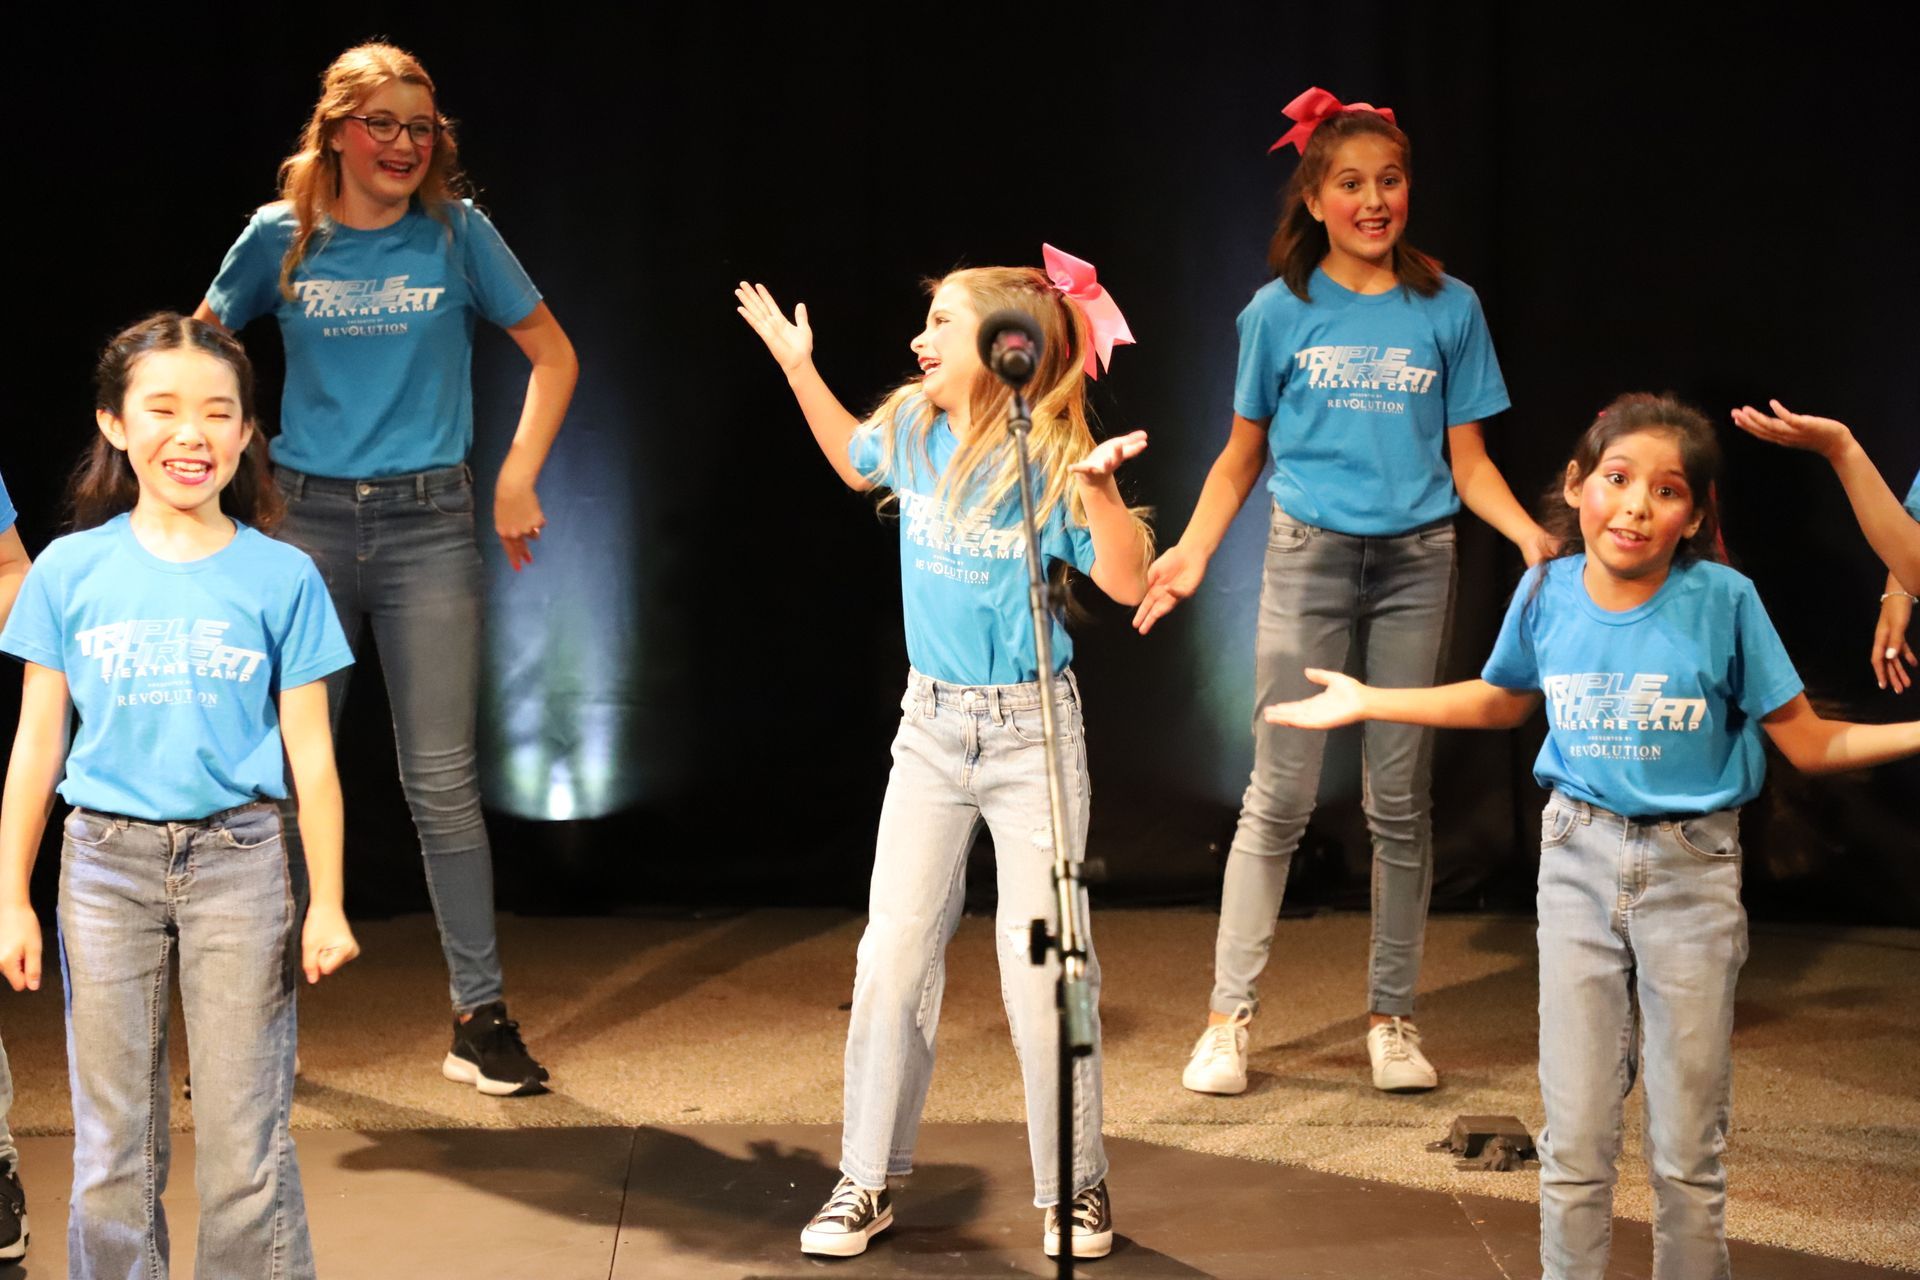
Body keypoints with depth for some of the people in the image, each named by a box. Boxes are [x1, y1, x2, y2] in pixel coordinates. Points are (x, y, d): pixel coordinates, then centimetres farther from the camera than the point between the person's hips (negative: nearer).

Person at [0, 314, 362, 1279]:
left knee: (244, 1148, 1)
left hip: (238, 859, -1)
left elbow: (310, 754, 1)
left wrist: (326, 904, -2)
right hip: (106, 862, 1)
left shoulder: (282, 578, -1)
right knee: (111, 1149, 7)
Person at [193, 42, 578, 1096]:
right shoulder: (280, 238, 3)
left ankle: (480, 1017, 7)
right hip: (309, 522, 1)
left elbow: (553, 354, 8)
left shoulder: (458, 234, 1)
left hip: (429, 525, -1)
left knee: (441, 780, -1)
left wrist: (519, 479, 0)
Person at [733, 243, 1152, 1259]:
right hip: (931, 724, 5)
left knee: (1043, 961, -1)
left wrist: (1098, 486, -31)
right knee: (893, 950, 4)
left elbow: (1127, 584, -17)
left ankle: (1074, 1187, 13)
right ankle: (868, 1181, 14)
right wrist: (797, 368, 18)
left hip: (1032, 727, -4)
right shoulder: (913, 430, 2)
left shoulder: (1050, 461, -13)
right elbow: (854, 462, 25)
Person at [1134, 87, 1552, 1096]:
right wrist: (1191, 553, -5)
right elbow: (1242, 455, 8)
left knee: (1400, 800, 5)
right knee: (1280, 795, -3)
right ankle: (1229, 1015, 3)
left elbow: (1469, 462, 5)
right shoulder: (1280, 312, 3)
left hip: (1416, 561, 1)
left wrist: (1529, 531, -12)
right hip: (1309, 558, -1)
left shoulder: (1449, 309, 5)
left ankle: (1391, 1018, 14)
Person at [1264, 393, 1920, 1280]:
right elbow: (1502, 701, 17)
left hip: (1692, 873, -2)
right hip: (1578, 863, 2)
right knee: (1574, 1140, 7)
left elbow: (1809, 743, -7)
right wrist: (1366, 702, 17)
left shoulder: (1724, 601, -14)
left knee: (1687, 1149, 7)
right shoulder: (1547, 593, -5)